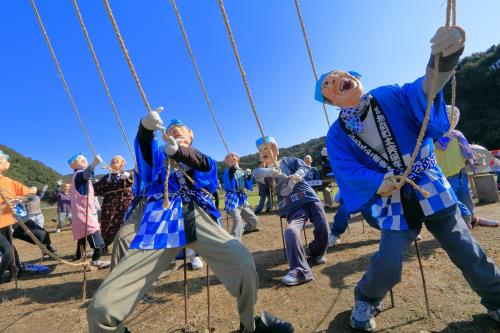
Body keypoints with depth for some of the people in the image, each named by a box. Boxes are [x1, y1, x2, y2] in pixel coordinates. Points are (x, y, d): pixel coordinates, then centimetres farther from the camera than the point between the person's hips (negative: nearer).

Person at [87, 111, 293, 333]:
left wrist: (179, 151, -18)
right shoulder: (157, 153, 27)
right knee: (101, 307, -17)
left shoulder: (197, 155, 27)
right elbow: (144, 143, 2)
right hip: (160, 219, 0)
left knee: (243, 262, -22)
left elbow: (206, 165, 2)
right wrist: (146, 125, -22)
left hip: (196, 216, 1)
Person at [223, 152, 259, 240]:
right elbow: (229, 187, -24)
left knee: (254, 221, 10)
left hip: (243, 200, 7)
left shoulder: (241, 172, 9)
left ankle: (241, 231, 34)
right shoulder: (227, 172, -6)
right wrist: (231, 172, -29)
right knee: (238, 220, -31)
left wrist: (249, 176, -6)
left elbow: (250, 187, 8)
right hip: (232, 200, -6)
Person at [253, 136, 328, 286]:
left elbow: (304, 167, 0)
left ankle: (316, 252, 24)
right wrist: (273, 172, -28)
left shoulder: (288, 161, 16)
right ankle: (300, 271, -21)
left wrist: (296, 176, -22)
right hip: (293, 207, -1)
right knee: (290, 231, -28)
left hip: (310, 198, 1)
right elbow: (256, 173, -10)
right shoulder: (265, 172, 13)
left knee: (323, 230, -8)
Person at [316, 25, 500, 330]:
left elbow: (423, 91, -22)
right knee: (388, 265, -7)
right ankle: (365, 300, 23)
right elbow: (349, 173, -14)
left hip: (430, 187, 1)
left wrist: (443, 57, -42)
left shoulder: (389, 96, -4)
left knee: (465, 250, 9)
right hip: (393, 203, -1)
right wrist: (381, 183, -29)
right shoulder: (337, 135, -5)